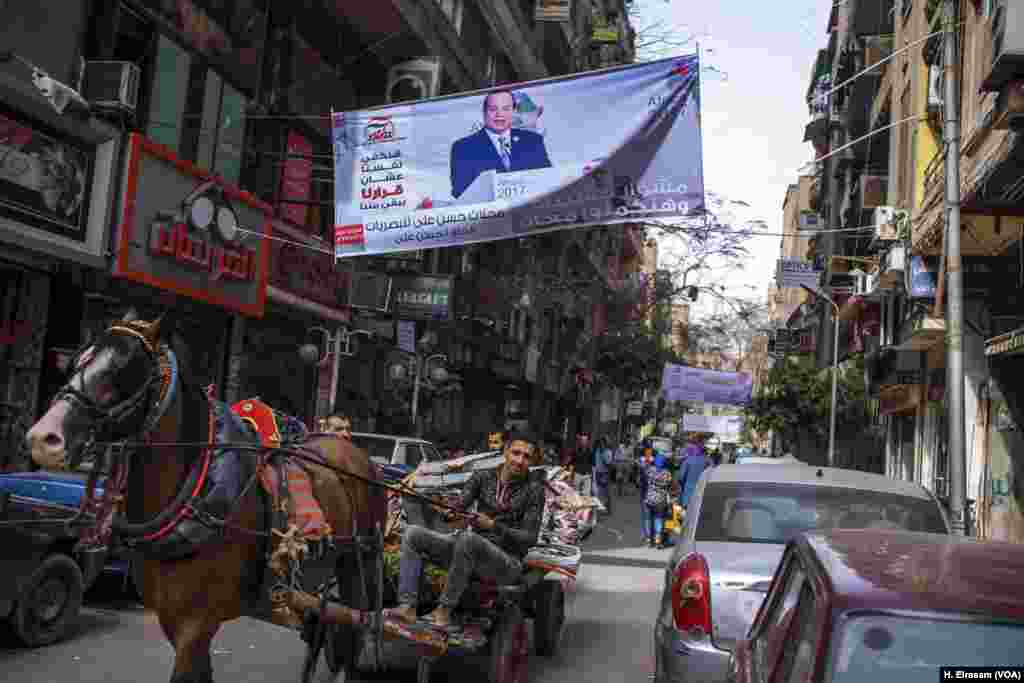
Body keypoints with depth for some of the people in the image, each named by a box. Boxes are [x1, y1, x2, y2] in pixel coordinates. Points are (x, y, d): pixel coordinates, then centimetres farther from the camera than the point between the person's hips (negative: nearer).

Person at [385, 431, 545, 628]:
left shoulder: (534, 488, -5)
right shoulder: (483, 477, 7)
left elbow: (530, 538, -9)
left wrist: (493, 525, -21)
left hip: (507, 562, -5)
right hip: (472, 552, 6)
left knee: (467, 538, -37)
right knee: (413, 533, -10)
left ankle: (444, 610, -26)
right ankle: (408, 606, -21)